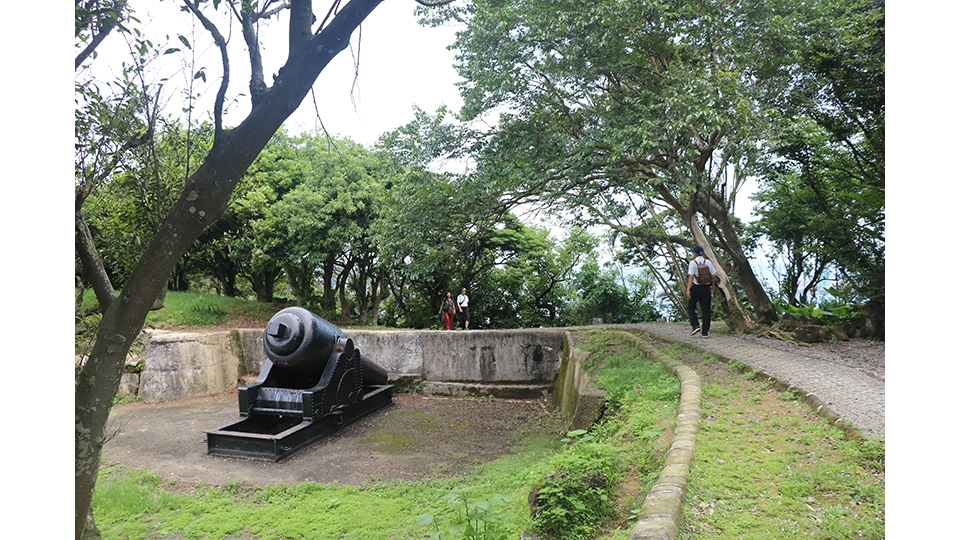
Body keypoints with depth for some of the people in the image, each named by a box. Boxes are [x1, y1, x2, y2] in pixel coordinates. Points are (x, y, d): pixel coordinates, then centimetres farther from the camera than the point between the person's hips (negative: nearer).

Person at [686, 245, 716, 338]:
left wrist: (688, 289, -18)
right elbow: (713, 276, 4)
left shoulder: (693, 263, -9)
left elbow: (691, 277, -17)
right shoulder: (708, 262, 4)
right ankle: (705, 332, 8)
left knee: (691, 307, 12)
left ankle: (695, 326, -4)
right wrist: (712, 286, 19)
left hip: (696, 288, -4)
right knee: (706, 310, 7)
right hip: (706, 288, 4)